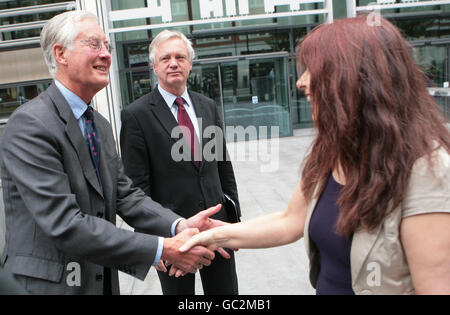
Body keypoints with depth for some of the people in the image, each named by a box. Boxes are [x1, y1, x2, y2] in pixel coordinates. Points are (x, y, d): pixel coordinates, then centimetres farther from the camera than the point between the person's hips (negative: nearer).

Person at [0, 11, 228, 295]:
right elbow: (63, 224, -26)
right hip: (49, 284, -7)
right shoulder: (30, 125, -19)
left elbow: (124, 194, 3)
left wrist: (179, 226, -14)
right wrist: (163, 249, -27)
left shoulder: (101, 125, 8)